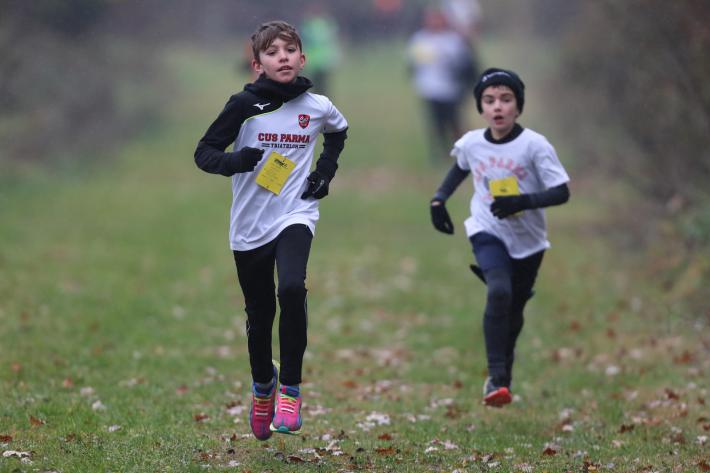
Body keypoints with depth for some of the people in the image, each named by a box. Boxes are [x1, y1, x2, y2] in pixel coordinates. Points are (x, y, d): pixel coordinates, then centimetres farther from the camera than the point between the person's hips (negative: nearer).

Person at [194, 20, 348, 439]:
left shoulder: (318, 107, -1)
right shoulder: (245, 105, -8)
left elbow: (339, 131, 23)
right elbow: (203, 153, -6)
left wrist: (327, 169, 8)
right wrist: (234, 161, -27)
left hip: (296, 216, 0)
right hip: (249, 226, 0)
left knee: (292, 288, -27)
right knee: (259, 315, 11)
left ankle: (290, 388, -14)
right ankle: (263, 385, 40)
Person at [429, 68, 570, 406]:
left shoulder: (534, 145, -18)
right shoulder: (471, 144, -8)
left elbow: (561, 192, -18)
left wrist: (522, 202, -31)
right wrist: (439, 198, 6)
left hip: (527, 239, 0)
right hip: (488, 233, 0)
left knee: (514, 309, 15)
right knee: (498, 292, -26)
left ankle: (504, 370, 43)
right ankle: (496, 377, -25)